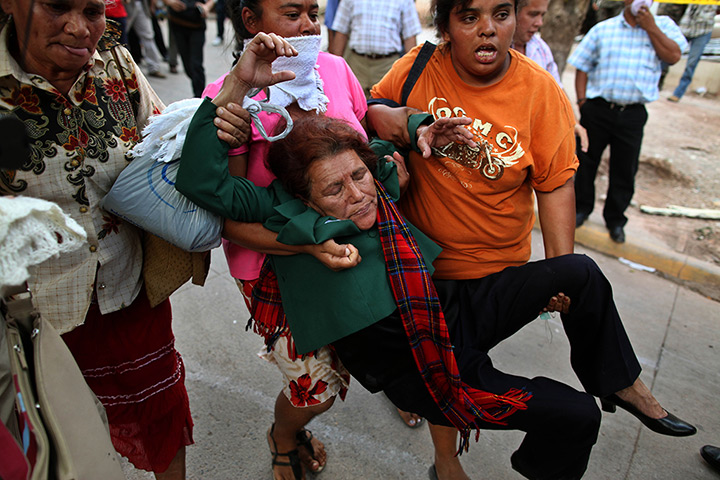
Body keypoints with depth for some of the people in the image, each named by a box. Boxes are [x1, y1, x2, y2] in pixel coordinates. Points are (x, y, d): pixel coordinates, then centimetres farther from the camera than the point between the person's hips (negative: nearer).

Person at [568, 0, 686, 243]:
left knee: (625, 169, 7)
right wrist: (582, 101, -4)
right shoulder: (603, 29, 6)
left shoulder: (663, 25, 8)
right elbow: (582, 66, 6)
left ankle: (615, 219, 23)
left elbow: (673, 56, -7)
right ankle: (581, 208, 28)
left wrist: (650, 27, -8)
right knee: (586, 161, 8)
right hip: (597, 109, 0)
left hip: (633, 114, 0)